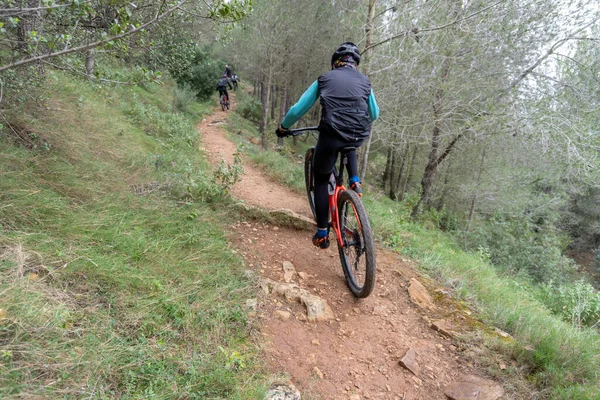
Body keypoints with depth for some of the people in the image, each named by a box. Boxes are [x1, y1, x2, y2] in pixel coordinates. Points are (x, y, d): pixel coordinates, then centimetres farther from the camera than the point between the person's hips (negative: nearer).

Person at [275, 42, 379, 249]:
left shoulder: (324, 79, 13)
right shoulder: (364, 81, 19)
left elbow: (297, 110, 12)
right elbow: (374, 114, 29)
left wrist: (283, 127, 29)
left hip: (331, 135, -2)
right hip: (359, 136, 3)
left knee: (321, 179, 19)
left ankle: (322, 233, 18)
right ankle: (355, 181, 20)